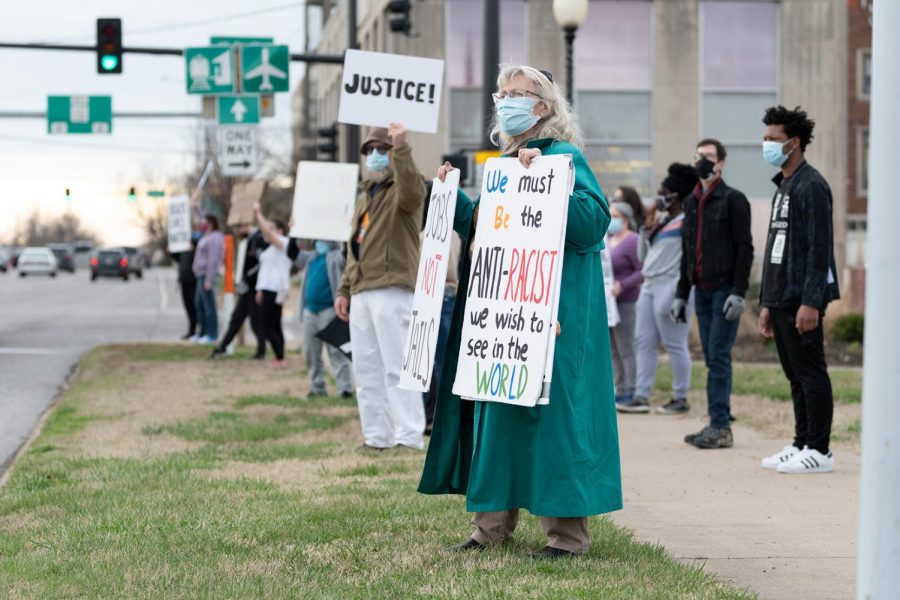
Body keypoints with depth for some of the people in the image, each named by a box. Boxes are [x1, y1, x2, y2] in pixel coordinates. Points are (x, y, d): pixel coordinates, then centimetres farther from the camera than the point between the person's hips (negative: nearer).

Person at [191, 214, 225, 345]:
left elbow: (213, 261, -20)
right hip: (201, 275, 11)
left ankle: (212, 335, -5)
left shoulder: (214, 239, -16)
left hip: (207, 275, -11)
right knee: (198, 303, 14)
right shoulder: (207, 237, 17)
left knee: (208, 305, -8)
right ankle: (203, 333, 20)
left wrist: (208, 280, -22)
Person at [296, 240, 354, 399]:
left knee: (335, 351, -11)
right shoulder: (311, 257, 19)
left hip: (329, 310, -7)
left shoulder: (336, 256, 1)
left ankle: (345, 387, -14)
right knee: (311, 352, 9)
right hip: (310, 311, 7)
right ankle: (317, 387, 17)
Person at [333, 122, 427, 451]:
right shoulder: (365, 196, 26)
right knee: (366, 369, 7)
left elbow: (411, 191, -28)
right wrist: (345, 289, 21)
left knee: (396, 365, -12)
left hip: (392, 290, -9)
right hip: (361, 293, 9)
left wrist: (401, 148, -31)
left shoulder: (401, 189, 0)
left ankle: (410, 436, -13)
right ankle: (376, 436, 11)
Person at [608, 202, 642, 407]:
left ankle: (631, 394, -3)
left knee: (626, 350, -6)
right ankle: (620, 392, 15)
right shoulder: (609, 240, 14)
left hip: (624, 303, -8)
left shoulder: (632, 241, -11)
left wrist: (622, 285, -25)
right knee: (613, 350, 10)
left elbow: (643, 272, -17)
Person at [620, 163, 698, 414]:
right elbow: (643, 256, 20)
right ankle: (641, 397, 4)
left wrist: (677, 292, -19)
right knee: (644, 342, 4)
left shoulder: (686, 222, -9)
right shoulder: (661, 220, 16)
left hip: (670, 287, -9)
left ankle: (680, 398, 4)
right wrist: (648, 228, 9)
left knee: (674, 344, -4)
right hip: (650, 285, 9)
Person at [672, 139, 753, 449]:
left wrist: (738, 292, -17)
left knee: (719, 357, -11)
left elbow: (745, 249, -10)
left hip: (724, 289, -7)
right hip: (702, 291, 7)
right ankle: (718, 426, 10)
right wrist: (681, 294, 18)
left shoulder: (733, 200, -5)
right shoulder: (691, 202, 17)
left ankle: (720, 427, -11)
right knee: (712, 359, 7)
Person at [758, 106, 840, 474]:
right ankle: (801, 445, 15)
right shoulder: (782, 187, 20)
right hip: (781, 299, 9)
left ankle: (819, 451, -5)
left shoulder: (811, 187, -10)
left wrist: (810, 301, -22)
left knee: (811, 373, -7)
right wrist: (767, 304, 21)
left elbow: (820, 249, -16)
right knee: (796, 375, 11)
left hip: (802, 299, -9)